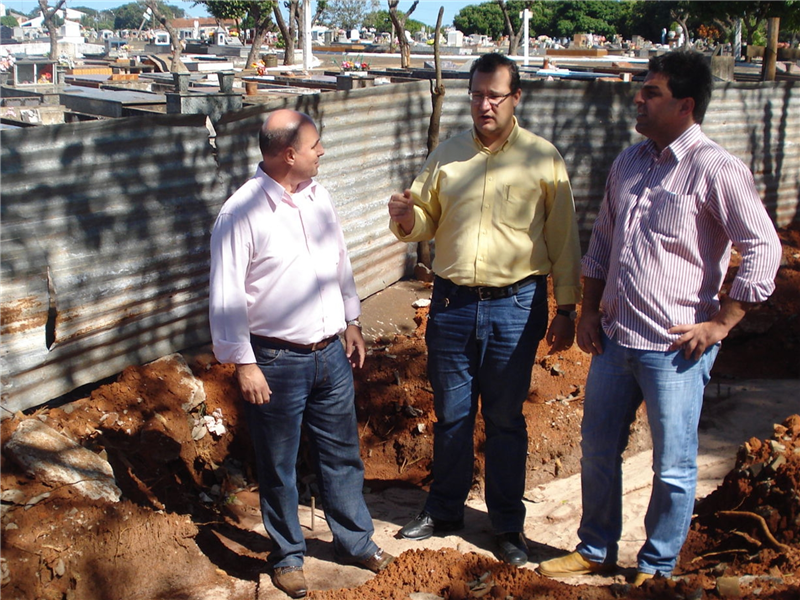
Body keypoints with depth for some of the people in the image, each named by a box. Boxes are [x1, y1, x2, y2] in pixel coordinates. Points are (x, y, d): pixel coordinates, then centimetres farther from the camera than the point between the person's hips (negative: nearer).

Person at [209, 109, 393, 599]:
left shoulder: (318, 197, 4)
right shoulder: (242, 213, -15)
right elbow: (227, 297, -15)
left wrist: (353, 324, 18)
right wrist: (244, 364, -15)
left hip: (331, 354, 6)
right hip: (276, 361, -5)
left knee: (342, 453, 17)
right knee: (279, 466, 10)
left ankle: (356, 540, 35)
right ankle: (288, 555, 29)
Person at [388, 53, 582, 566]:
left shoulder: (543, 158, -2)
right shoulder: (447, 156, 6)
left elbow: (564, 240, 0)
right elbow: (425, 223, 12)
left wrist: (566, 309, -2)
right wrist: (406, 218, -12)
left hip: (515, 306, -2)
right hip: (452, 303, 3)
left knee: (505, 419, 9)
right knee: (452, 415, 13)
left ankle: (508, 524, 24)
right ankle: (445, 510, 31)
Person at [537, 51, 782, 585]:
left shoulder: (715, 170, -13)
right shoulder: (628, 163, 9)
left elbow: (764, 249, -15)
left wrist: (718, 324, -14)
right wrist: (589, 310, 14)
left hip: (675, 348, -7)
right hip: (614, 340, 7)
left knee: (673, 467, 8)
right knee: (598, 450, 18)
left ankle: (657, 569, 28)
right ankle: (597, 551, 38)